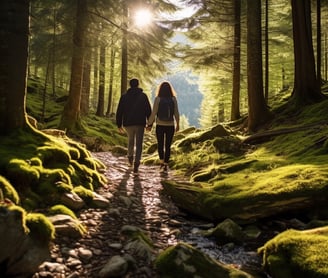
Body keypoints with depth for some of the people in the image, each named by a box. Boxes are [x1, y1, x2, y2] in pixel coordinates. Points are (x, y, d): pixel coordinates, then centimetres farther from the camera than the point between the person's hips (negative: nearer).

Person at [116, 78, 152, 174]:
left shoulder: (124, 96, 5)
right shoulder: (143, 96, 1)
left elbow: (119, 112, 3)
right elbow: (148, 110, -2)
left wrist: (119, 125, 9)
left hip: (128, 123, 2)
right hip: (140, 123, -2)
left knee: (130, 140, 27)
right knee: (139, 144, -1)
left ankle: (130, 157, 27)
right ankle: (136, 163, -14)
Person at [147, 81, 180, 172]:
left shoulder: (157, 99, -9)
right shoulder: (173, 99, -4)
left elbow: (154, 113, -11)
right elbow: (176, 113, -2)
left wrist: (149, 124, -1)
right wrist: (177, 124, 10)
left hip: (160, 126, -1)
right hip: (170, 126, 1)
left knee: (160, 144, 18)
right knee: (168, 146, 11)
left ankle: (161, 161, 9)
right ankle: (165, 165, 10)